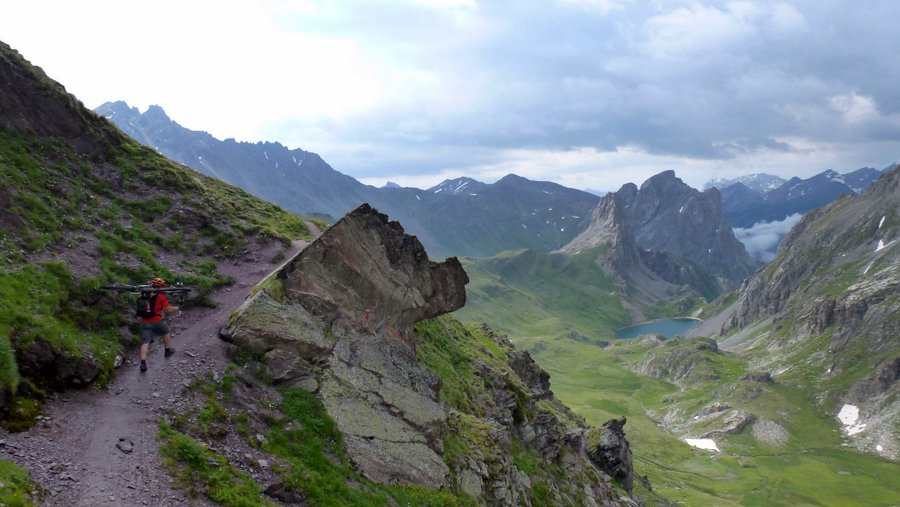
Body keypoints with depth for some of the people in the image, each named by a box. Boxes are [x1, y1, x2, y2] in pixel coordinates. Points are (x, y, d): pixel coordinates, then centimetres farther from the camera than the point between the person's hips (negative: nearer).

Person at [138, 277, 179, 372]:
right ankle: (167, 350, 39)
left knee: (145, 342, -1)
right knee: (166, 331, 27)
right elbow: (168, 309, -8)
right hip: (157, 321, -3)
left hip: (144, 322, 3)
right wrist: (176, 308, 10)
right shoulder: (161, 296, -6)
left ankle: (143, 363, -12)